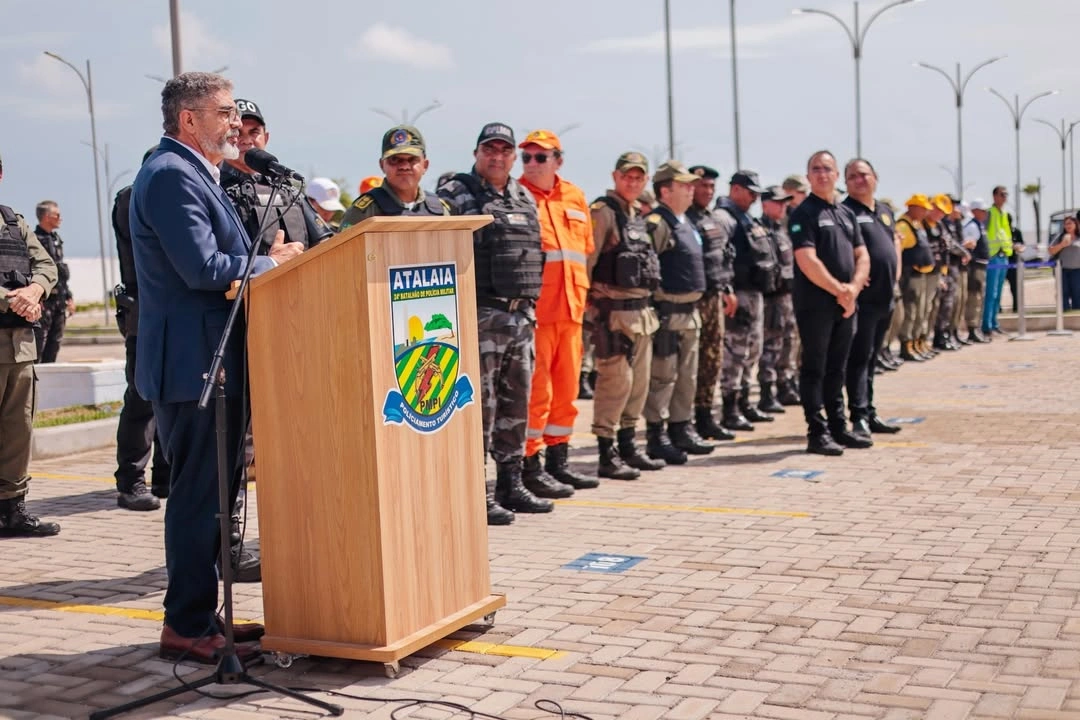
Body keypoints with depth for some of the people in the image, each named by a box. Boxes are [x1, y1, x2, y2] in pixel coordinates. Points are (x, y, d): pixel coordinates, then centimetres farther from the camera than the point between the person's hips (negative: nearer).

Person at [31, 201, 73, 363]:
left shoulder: (56, 239, 17)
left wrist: (69, 297, 20)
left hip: (59, 300, 9)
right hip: (43, 300, -9)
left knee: (55, 344, 11)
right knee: (38, 342, -10)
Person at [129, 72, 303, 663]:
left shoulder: (193, 174, 19)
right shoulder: (171, 174, -14)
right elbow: (203, 269, -23)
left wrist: (267, 259, 5)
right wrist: (270, 263, -9)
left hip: (212, 363, 11)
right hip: (194, 363, -11)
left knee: (209, 493, 15)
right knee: (198, 495, -5)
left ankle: (200, 614, 25)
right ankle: (186, 627, 4)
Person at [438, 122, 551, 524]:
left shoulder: (526, 200, 17)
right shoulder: (454, 195, -4)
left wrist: (530, 304, 17)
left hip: (521, 315, 7)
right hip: (480, 315, -7)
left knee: (516, 403, 11)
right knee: (479, 403, -5)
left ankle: (511, 484, 21)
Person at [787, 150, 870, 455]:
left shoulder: (846, 213, 16)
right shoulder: (803, 214, -6)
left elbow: (862, 256, 13)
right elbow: (807, 261, -16)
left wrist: (853, 288, -4)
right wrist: (838, 290, -14)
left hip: (845, 303, 7)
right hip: (815, 303, -7)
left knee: (837, 368, 13)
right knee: (815, 368, -2)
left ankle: (838, 427, 20)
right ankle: (817, 433, 1)